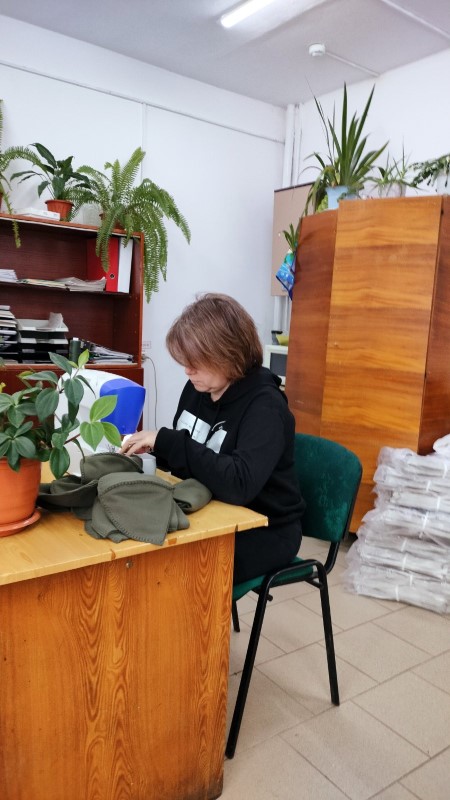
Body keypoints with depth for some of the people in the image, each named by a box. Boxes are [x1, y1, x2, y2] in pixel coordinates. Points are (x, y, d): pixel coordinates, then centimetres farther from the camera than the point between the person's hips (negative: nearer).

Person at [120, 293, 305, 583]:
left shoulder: (264, 405, -21)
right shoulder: (197, 389, -1)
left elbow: (239, 485, -36)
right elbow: (188, 460, 12)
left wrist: (167, 441, -31)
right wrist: (152, 448, -8)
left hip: (263, 532, -6)